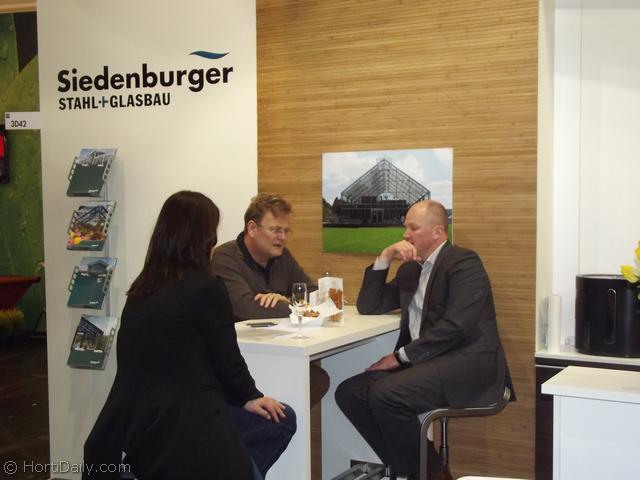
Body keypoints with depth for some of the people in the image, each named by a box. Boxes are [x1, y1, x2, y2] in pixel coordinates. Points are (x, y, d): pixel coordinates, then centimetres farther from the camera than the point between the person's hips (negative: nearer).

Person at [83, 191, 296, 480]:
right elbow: (226, 359, -4)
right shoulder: (206, 288, -14)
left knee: (282, 420, 17)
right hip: (183, 432, -8)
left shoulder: (143, 288, 9)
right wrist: (250, 397, 14)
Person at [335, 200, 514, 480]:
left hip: (467, 363, -8)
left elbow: (454, 326, -18)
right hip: (428, 362, 8)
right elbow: (368, 307, 17)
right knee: (349, 393, -8)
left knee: (385, 393, -27)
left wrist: (400, 355, -14)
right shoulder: (410, 269, 19)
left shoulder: (464, 263, -6)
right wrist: (384, 258, 6)